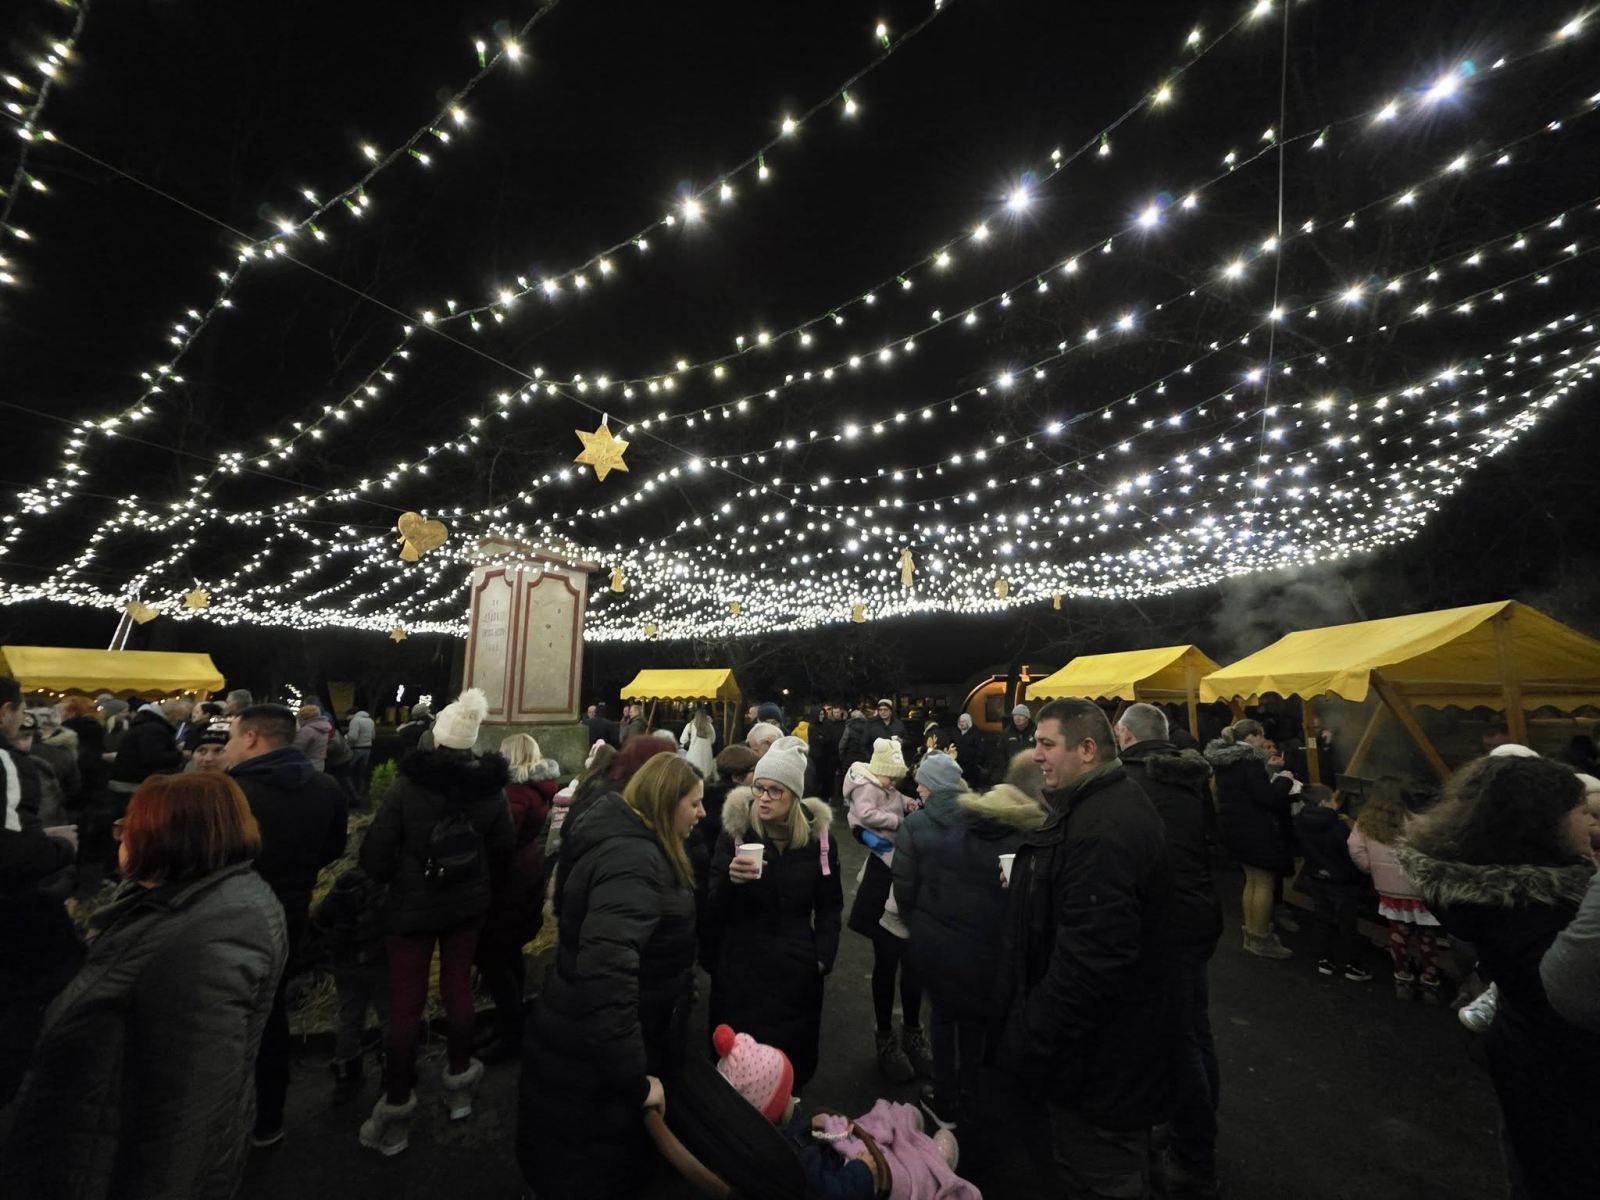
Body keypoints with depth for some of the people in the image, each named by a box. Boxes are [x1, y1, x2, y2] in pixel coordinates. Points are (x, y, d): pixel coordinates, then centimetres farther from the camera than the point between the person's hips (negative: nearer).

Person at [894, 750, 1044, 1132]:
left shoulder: (916, 825, -14)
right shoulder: (1007, 824, -7)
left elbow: (904, 890, -11)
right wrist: (994, 922, 10)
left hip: (936, 942, -2)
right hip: (988, 940, 2)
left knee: (944, 1013, 22)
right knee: (975, 1014, 25)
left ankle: (945, 1102, 35)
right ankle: (969, 1098, 40)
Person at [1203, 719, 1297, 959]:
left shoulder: (1226, 761, 8)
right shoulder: (1250, 761, -20)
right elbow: (1268, 798, -22)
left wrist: (1268, 770, 14)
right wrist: (1284, 779, -6)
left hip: (1237, 828, 9)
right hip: (1256, 831, -9)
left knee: (1252, 880, 19)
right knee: (1265, 883, 2)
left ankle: (1251, 934, 28)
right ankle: (1261, 940, 10)